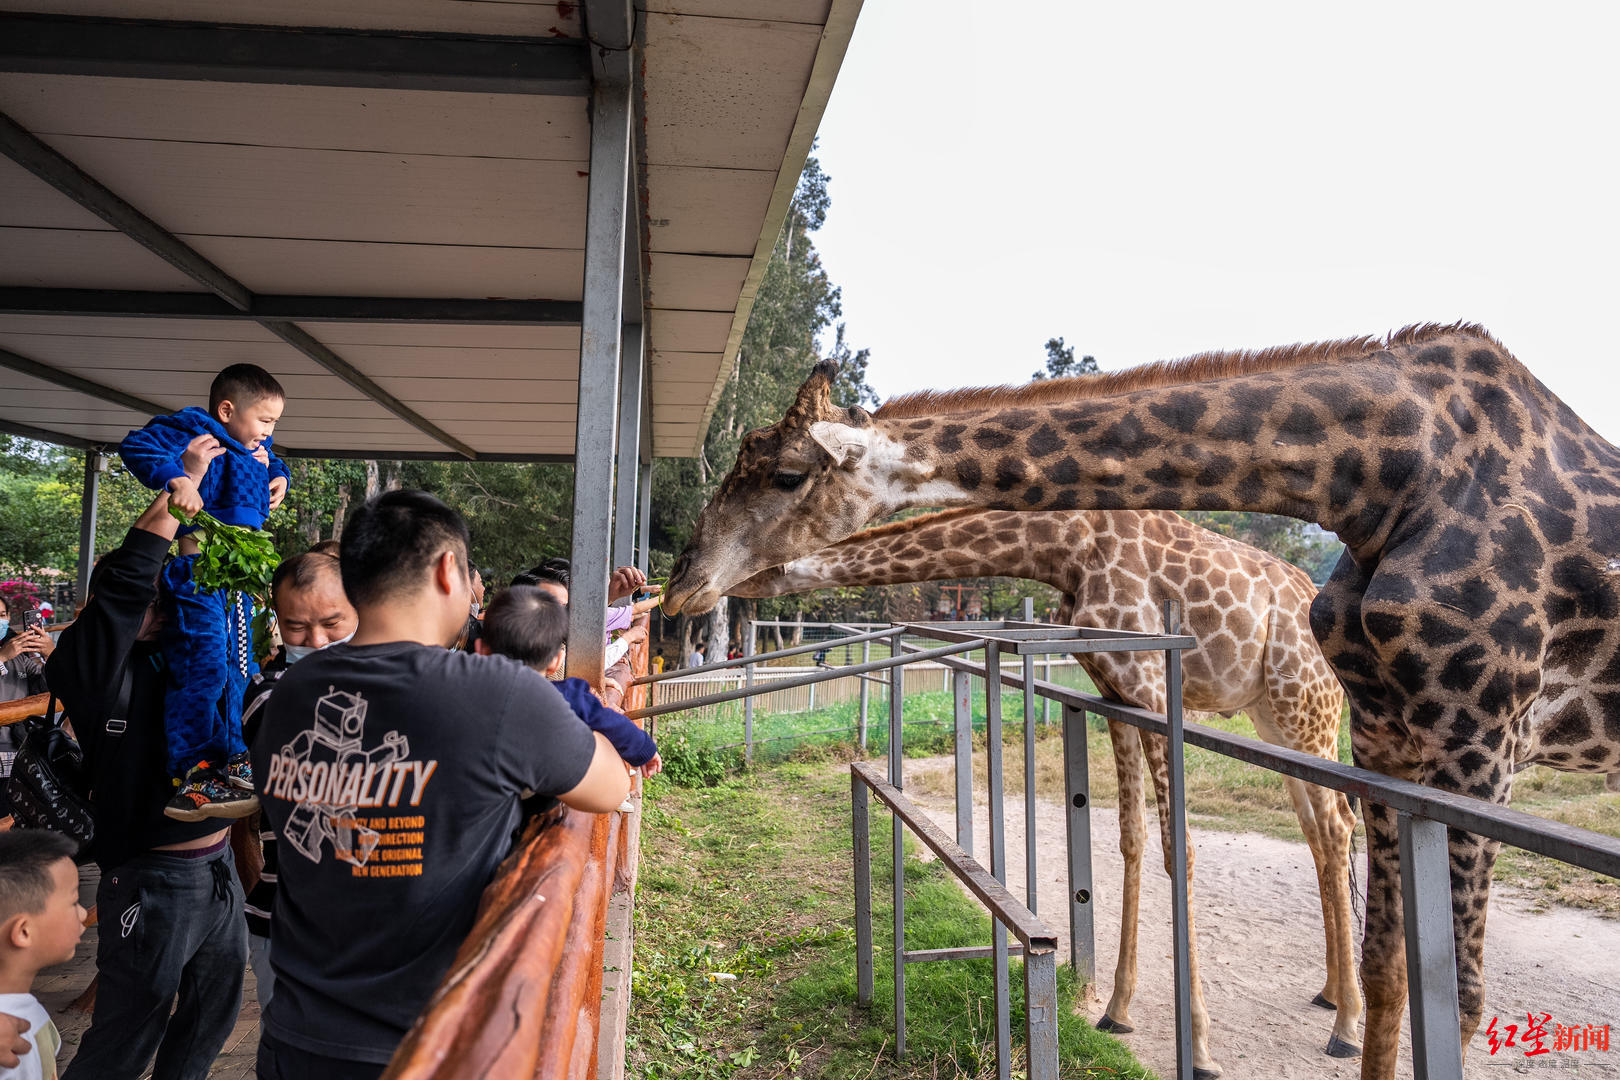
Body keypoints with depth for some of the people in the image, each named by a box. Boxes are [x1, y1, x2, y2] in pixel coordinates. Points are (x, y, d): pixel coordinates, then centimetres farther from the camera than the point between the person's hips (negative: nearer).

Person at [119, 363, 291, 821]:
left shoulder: (253, 450, 18)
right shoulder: (197, 433, -8)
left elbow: (273, 463, 39)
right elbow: (137, 445, -20)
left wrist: (278, 475, 17)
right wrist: (176, 477, -35)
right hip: (197, 572, -10)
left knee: (240, 671, 13)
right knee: (204, 668, -15)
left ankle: (231, 761, 24)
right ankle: (192, 776, -10)